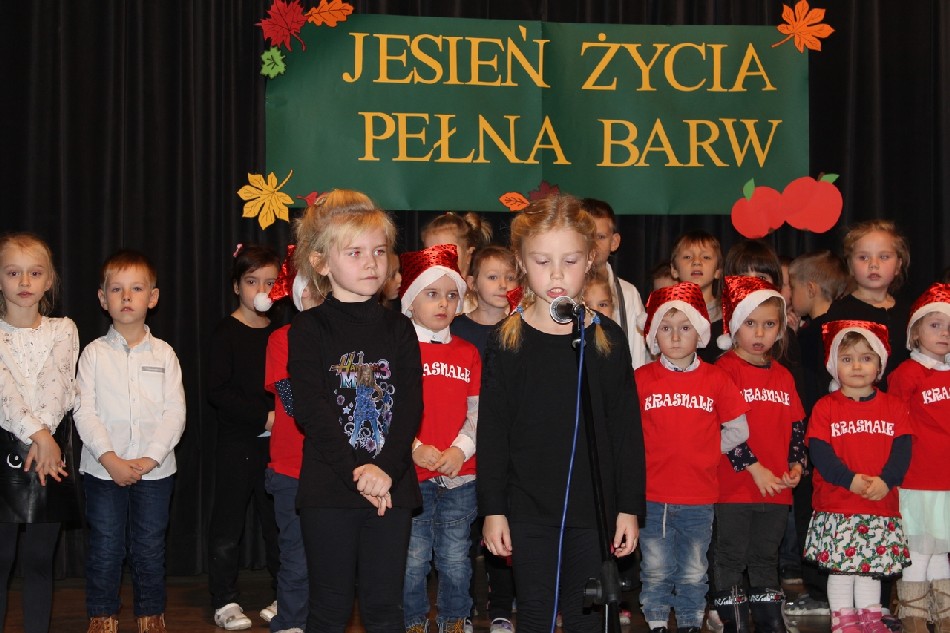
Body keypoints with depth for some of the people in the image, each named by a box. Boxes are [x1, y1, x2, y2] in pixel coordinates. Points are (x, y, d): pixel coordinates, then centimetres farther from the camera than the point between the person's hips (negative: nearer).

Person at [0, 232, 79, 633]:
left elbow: (58, 387, -7)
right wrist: (37, 434, -22)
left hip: (49, 448, 2)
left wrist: (43, 437, -20)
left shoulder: (63, 330, 6)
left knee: (40, 557, 8)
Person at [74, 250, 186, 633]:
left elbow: (175, 413, -2)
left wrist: (149, 458, -13)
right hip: (103, 469, -1)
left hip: (154, 469, 1)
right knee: (105, 549, 6)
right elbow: (85, 412, -5)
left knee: (150, 549, 8)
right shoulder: (94, 353, 1)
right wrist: (110, 459, -16)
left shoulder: (163, 354, 3)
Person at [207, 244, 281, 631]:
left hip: (276, 442, 4)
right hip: (237, 442, -4)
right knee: (228, 524, 2)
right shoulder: (227, 333, -4)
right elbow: (218, 391, -11)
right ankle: (225, 602, 10)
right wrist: (264, 416, -17)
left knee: (279, 520, 6)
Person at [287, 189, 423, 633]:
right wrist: (356, 471, -19)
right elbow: (311, 410, -10)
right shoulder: (309, 329, 0)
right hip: (329, 488, -2)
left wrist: (386, 471, -16)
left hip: (392, 485, 2)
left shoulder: (399, 329, 8)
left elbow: (410, 407, -1)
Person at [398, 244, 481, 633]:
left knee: (456, 558, 10)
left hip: (459, 474, 3)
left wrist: (461, 449, -8)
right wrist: (414, 448, -16)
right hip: (411, 474, -3)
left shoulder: (468, 353, 10)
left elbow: (477, 410, 7)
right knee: (413, 558, 4)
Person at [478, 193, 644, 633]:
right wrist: (492, 509, -3)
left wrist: (630, 507, 0)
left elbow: (627, 428, 2)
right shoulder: (507, 341, -3)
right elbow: (492, 431, -1)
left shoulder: (608, 339, -1)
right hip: (528, 510, 0)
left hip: (594, 509, 0)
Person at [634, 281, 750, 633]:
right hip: (653, 495, -1)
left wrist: (704, 450, 2)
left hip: (700, 497, 1)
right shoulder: (641, 379, -2)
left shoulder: (716, 379, 0)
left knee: (694, 572, 12)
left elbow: (738, 431, 5)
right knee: (656, 571, 9)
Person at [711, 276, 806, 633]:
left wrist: (796, 464, 0)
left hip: (777, 487, 6)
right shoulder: (724, 369, -7)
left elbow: (797, 426, 16)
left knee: (766, 559, 15)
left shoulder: (783, 376, 13)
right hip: (734, 486, -6)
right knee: (730, 560, 2)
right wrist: (754, 468, -16)